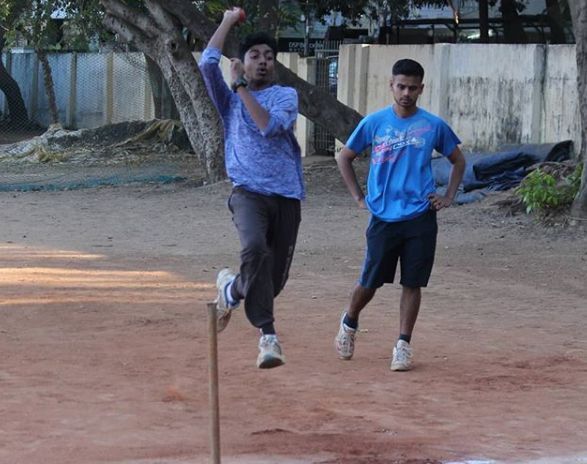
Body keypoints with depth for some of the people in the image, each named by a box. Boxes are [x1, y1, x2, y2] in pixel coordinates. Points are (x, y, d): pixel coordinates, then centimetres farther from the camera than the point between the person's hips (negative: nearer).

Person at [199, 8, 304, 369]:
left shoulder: (286, 95, 12)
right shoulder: (230, 99, 15)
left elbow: (270, 125, -9)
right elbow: (208, 63, -1)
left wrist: (241, 87, -6)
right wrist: (229, 21, 8)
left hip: (287, 196, 1)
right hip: (248, 192, -1)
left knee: (276, 278, 1)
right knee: (255, 248, -32)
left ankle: (233, 288, 34)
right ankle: (268, 333, -25)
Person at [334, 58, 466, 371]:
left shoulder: (433, 126, 2)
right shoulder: (374, 123, 1)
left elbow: (458, 160, 17)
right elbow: (344, 157, 12)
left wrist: (448, 197, 7)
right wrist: (358, 196, 7)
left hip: (420, 218, 0)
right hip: (383, 217, 0)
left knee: (412, 283, 1)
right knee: (370, 282, 7)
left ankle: (403, 345, 8)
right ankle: (349, 323, 33)